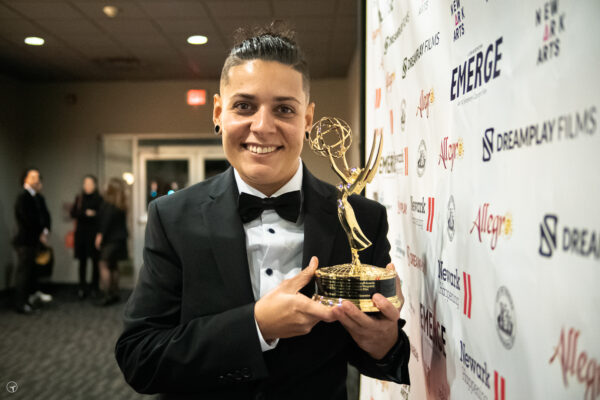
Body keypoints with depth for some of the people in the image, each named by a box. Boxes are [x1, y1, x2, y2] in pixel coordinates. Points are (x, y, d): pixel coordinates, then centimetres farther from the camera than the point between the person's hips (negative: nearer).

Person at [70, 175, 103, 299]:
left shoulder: (99, 199, 1)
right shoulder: (79, 198, 10)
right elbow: (73, 213, 3)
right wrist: (86, 213, -10)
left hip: (94, 233, -2)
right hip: (81, 233, 2)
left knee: (95, 261, 0)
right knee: (82, 261, 3)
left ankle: (94, 287, 10)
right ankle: (82, 288, 8)